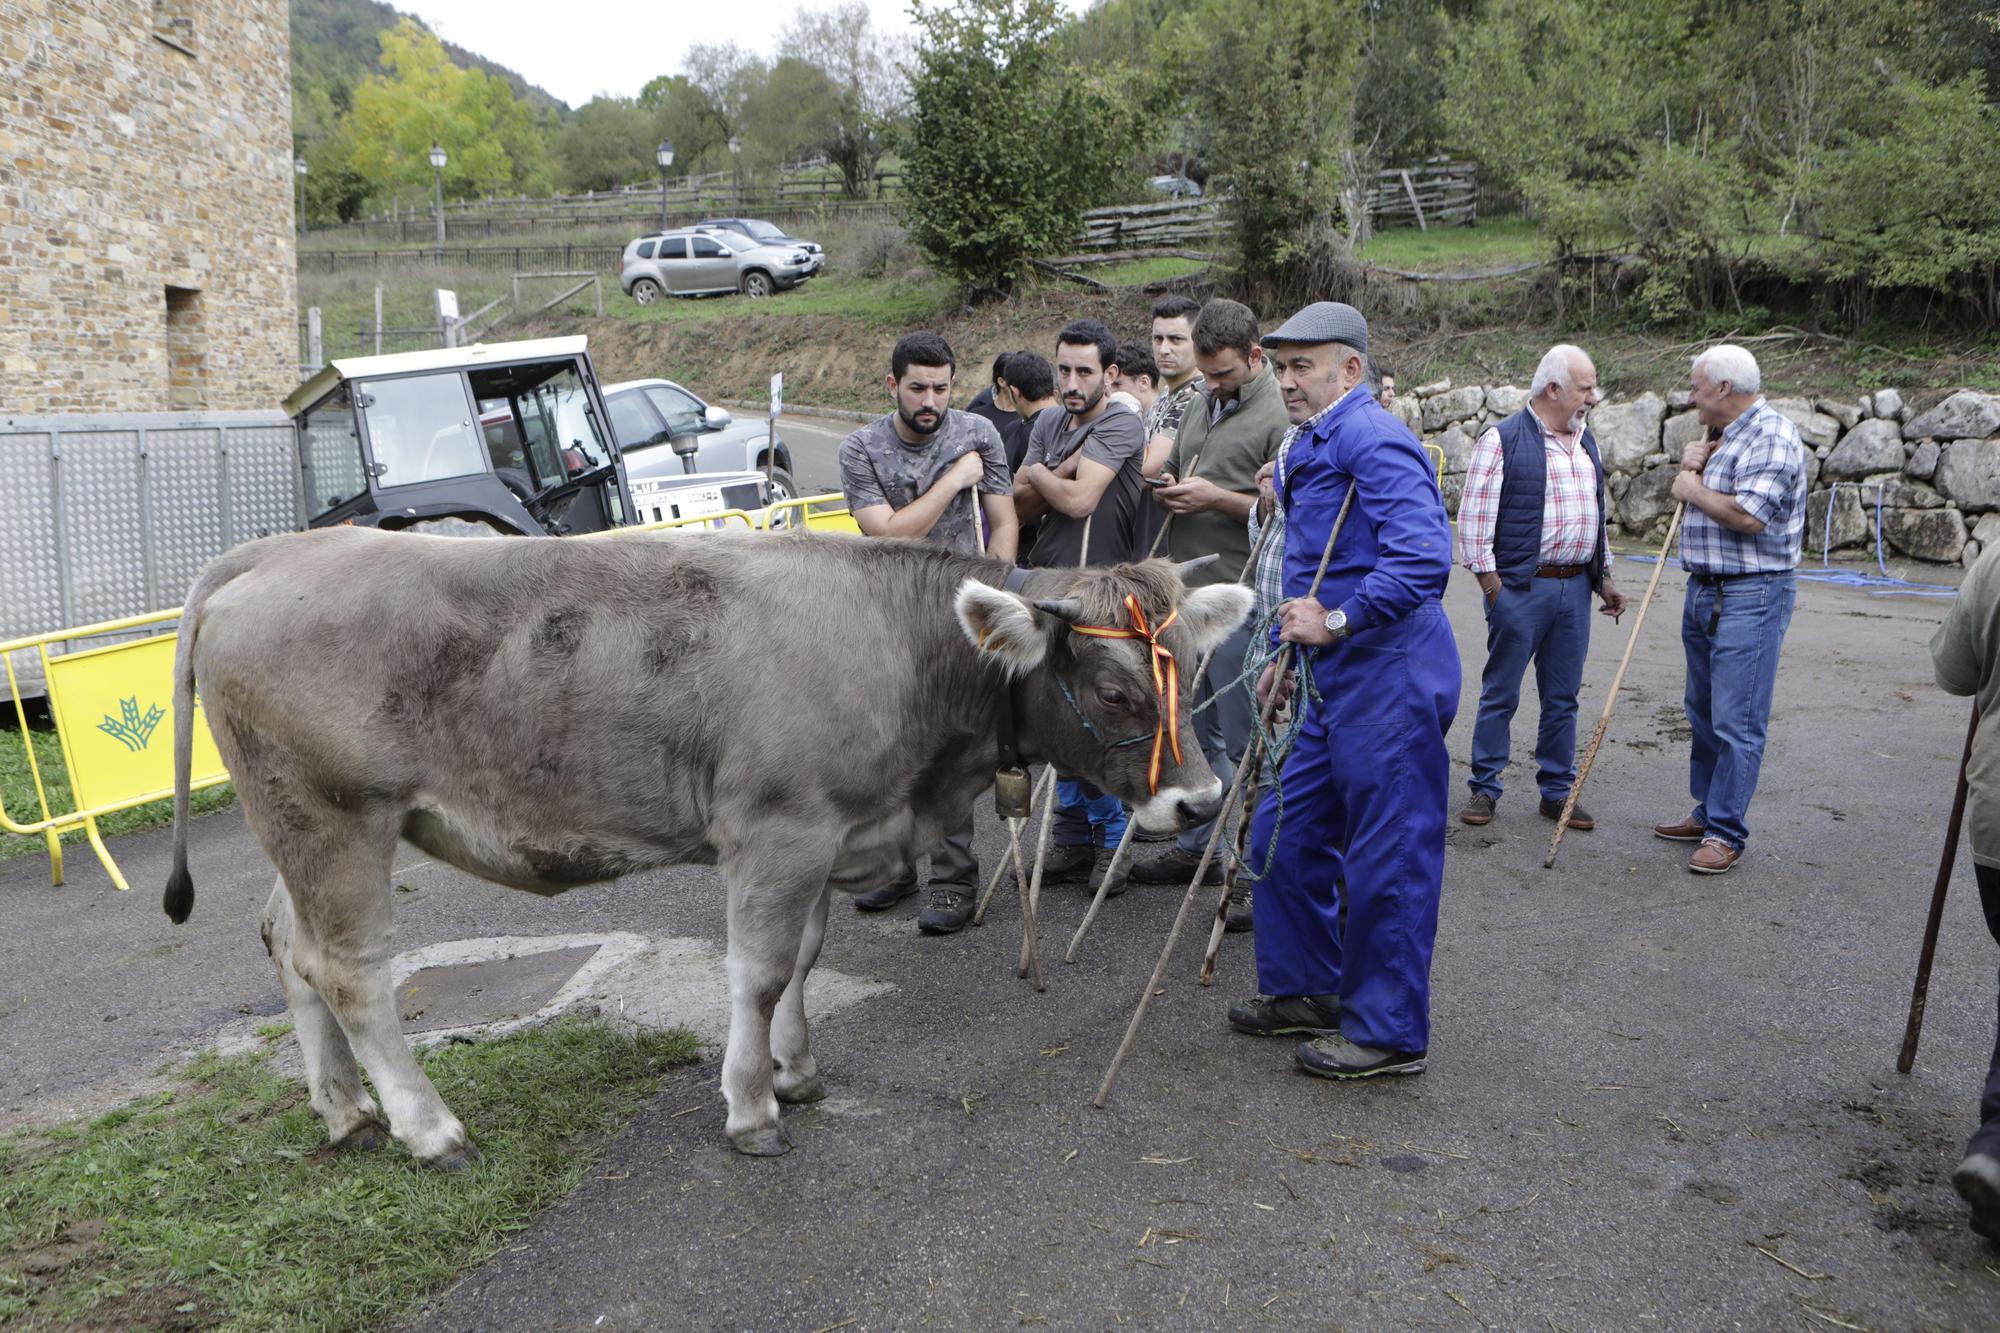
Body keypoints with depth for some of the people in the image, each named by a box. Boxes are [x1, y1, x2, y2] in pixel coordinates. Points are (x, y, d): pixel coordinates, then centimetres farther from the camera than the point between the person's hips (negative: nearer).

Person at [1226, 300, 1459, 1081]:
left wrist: (1336, 622, -22)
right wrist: (1292, 650, 24)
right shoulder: (1311, 444, 17)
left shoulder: (1370, 438, -15)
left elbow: (1423, 556, -28)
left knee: (1387, 859, -1)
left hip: (1390, 684, -11)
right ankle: (1307, 989, 31)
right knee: (1284, 837, 15)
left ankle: (1389, 1033, 12)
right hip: (1339, 685, 11)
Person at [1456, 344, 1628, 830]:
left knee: (1563, 695, 11)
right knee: (1501, 693, 2)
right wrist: (1490, 580, -13)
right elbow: (1475, 515, -9)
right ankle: (1483, 788, 12)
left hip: (1575, 588, 6)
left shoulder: (1585, 442, 16)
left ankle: (1557, 790, 20)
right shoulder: (1502, 439, -6)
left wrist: (1604, 578, 19)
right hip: (1520, 586, -6)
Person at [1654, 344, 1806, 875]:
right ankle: (1708, 813, 27)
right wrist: (1693, 462, 6)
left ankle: (1726, 833, -1)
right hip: (1704, 591, 10)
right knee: (1704, 713, 16)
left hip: (1750, 597, -10)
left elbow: (1748, 515, -25)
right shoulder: (1726, 434, 16)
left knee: (1737, 722, -7)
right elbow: (1700, 490, 26)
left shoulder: (1771, 436, -15)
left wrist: (1693, 489, -9)